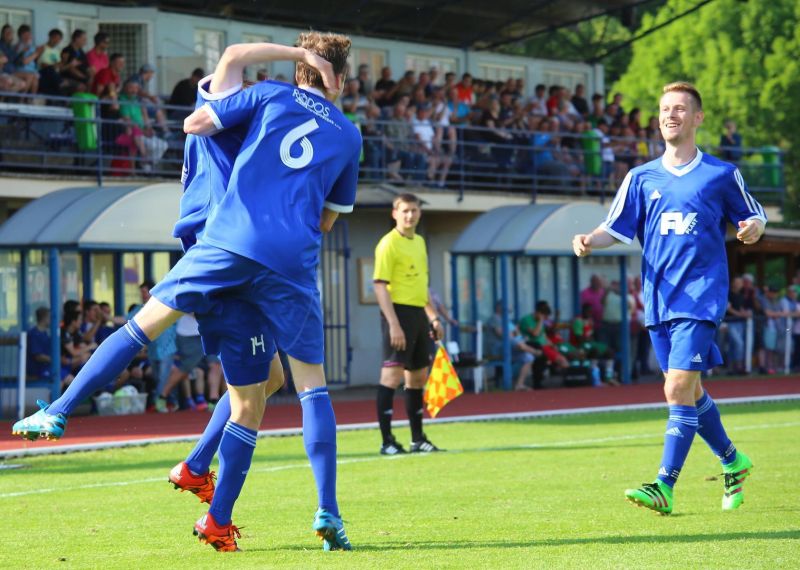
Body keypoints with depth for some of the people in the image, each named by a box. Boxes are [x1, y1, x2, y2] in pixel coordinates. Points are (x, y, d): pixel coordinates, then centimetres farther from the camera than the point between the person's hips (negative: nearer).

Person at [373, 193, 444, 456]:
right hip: (398, 313, -9)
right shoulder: (388, 244, -9)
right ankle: (387, 441, -10)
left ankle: (418, 438, 19)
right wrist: (393, 324, -22)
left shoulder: (419, 242, 16)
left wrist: (433, 317, 19)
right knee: (392, 375, -11)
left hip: (418, 315, 9)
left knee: (418, 376, 12)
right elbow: (380, 286, -15)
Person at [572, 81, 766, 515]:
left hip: (701, 297, -5)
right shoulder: (641, 178, 11)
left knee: (679, 390, -16)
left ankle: (665, 487, -18)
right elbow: (616, 229, 10)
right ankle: (733, 462, 33)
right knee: (689, 394, 12)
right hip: (658, 300, 5)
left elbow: (752, 215, 12)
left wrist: (753, 228, -11)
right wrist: (589, 241, -10)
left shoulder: (722, 175, 3)